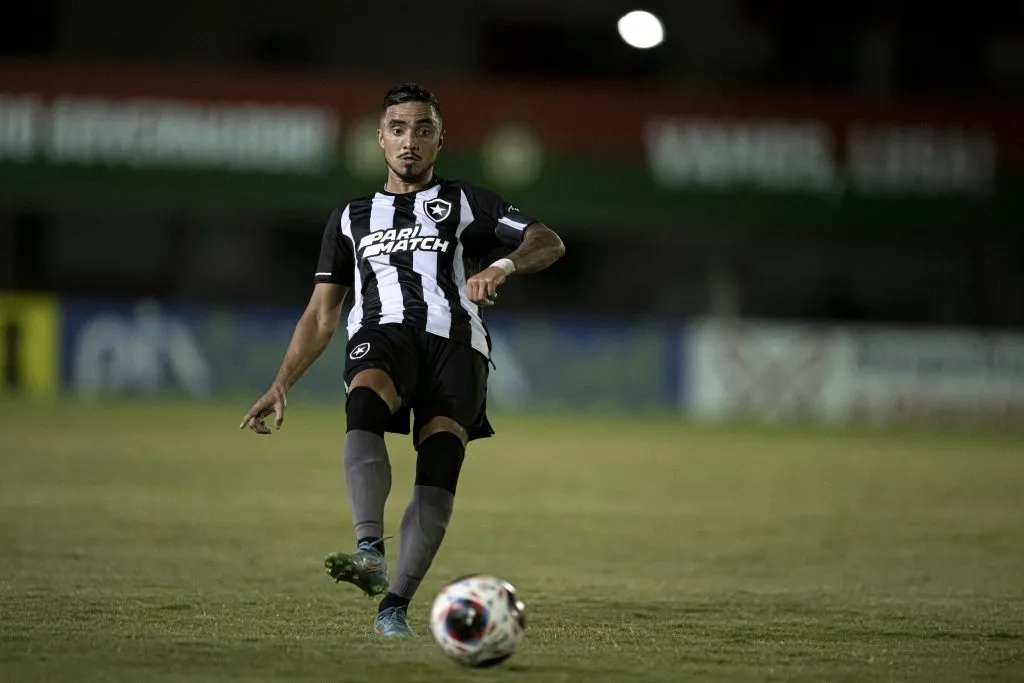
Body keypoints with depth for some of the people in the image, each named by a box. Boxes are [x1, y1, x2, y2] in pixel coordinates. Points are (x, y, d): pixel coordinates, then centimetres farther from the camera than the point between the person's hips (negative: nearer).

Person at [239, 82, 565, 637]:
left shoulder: (464, 203, 22)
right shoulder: (352, 217, 29)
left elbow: (548, 242, 8)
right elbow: (321, 314, 29)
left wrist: (502, 266, -15)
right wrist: (281, 386, 16)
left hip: (455, 340, 0)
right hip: (380, 333, 0)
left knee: (439, 461, -24)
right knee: (364, 404, -36)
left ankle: (395, 604, -23)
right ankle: (369, 552, -50)